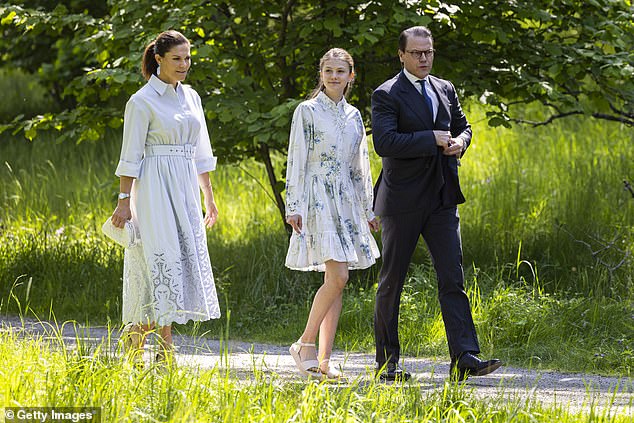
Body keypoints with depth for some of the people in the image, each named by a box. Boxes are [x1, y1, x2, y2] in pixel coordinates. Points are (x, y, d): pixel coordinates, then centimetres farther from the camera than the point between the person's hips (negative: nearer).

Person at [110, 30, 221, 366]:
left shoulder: (191, 97, 13)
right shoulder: (142, 101, -7)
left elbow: (201, 153, 18)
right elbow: (131, 156, -9)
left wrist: (208, 198, 18)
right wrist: (125, 201, -14)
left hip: (185, 190, 7)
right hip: (155, 190, -7)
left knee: (188, 259, 5)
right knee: (163, 259, -10)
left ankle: (137, 332, 12)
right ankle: (165, 348, -6)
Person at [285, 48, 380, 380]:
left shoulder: (353, 116, 14)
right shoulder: (307, 111, -3)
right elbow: (296, 161, -6)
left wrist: (368, 209, 17)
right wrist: (294, 207, -12)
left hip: (347, 201, 6)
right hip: (318, 200, -6)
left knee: (336, 281, 2)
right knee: (337, 277, -17)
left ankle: (323, 359, 4)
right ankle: (304, 345, -6)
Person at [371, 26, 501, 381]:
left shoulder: (445, 90, 12)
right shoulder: (387, 95, -7)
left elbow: (463, 125, 24)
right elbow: (385, 142, -20)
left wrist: (460, 141, 1)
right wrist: (432, 139, -21)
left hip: (442, 199, 5)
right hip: (403, 200, -5)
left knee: (453, 278, -5)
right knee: (392, 281, 4)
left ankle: (464, 358, -11)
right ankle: (387, 362, 11)